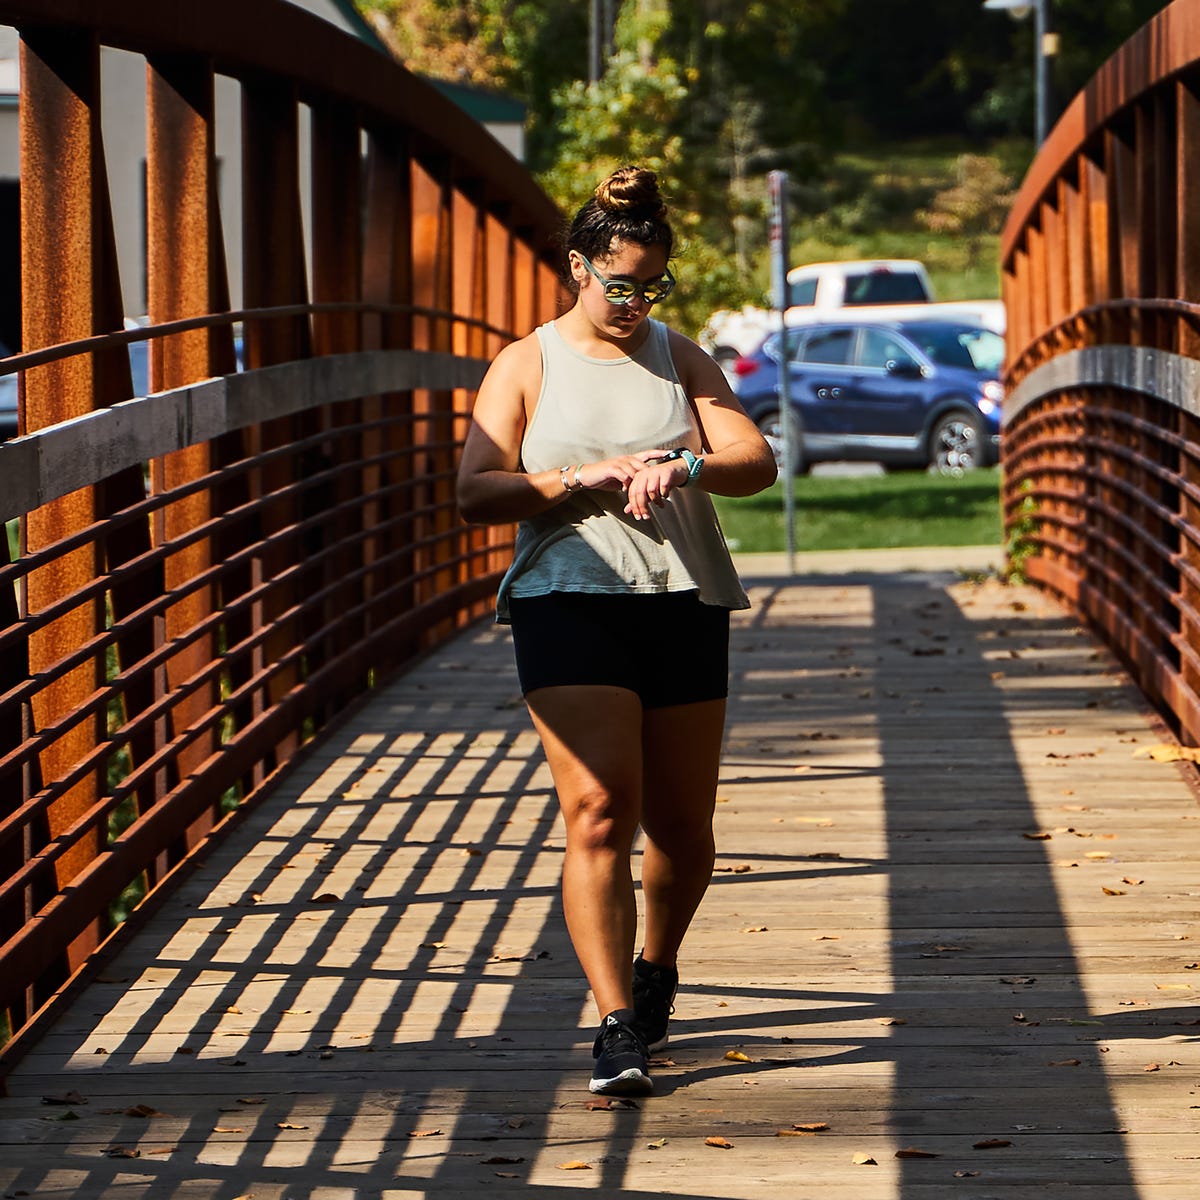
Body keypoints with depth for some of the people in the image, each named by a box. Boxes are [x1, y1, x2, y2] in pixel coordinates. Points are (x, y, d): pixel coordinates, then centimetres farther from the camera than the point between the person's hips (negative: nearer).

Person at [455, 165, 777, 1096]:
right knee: (599, 811, -15)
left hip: (684, 603, 3)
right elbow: (477, 493, -3)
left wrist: (683, 466, -21)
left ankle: (656, 972, 36)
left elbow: (756, 461, 0)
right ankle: (617, 1026, -14)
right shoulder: (527, 366, 6)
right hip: (569, 602, -3)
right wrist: (582, 480, -17)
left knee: (681, 824, 9)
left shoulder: (681, 360, 12)